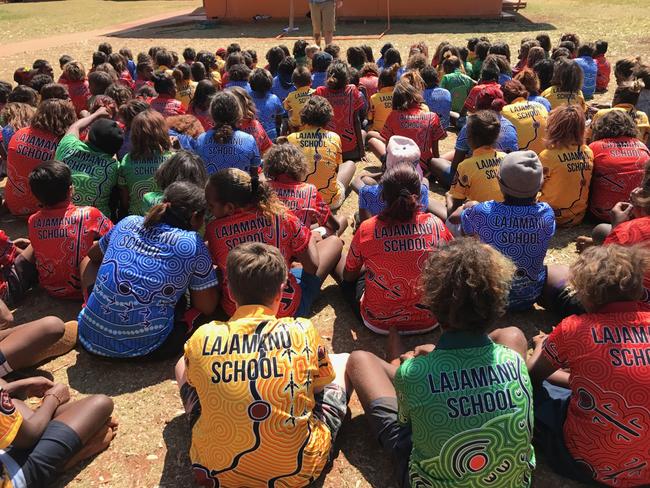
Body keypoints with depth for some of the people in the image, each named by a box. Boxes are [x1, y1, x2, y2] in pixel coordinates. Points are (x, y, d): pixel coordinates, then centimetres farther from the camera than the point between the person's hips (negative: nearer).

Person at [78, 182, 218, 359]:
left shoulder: (128, 222, 6)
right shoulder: (192, 243, -8)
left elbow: (94, 255, 26)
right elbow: (207, 307, -2)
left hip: (92, 339, 3)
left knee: (88, 261, 28)